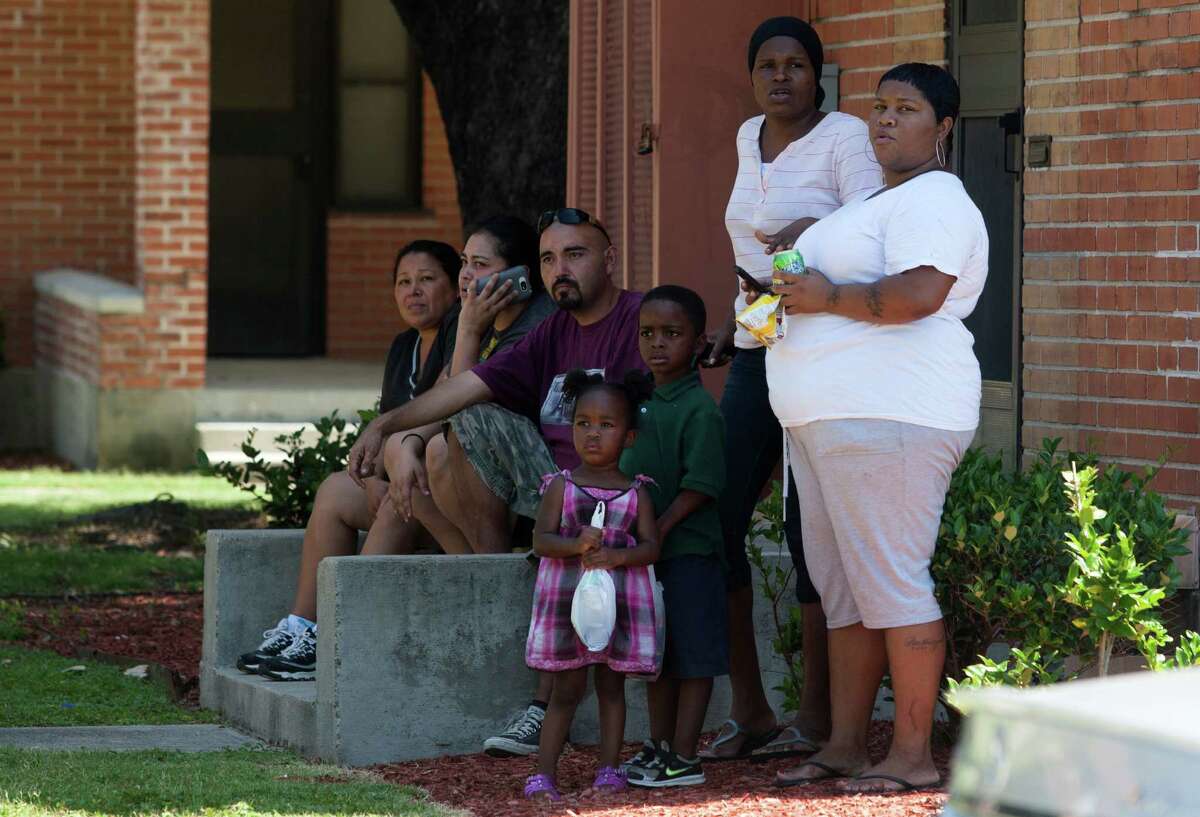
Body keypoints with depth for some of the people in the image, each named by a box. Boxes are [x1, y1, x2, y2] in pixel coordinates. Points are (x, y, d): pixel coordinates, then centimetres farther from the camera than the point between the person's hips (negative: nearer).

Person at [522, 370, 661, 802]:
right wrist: (576, 545, -24)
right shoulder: (561, 486, 1)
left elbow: (650, 546, -3)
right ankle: (544, 774, 1)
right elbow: (541, 539, -6)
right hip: (567, 598, -1)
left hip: (619, 600, 1)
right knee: (567, 689, -1)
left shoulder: (636, 494, 3)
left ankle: (608, 771, 13)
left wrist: (616, 556, -21)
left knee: (611, 685, 7)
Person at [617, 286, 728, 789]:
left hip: (686, 546, -8)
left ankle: (684, 758, -1)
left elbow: (701, 486, -18)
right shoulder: (642, 402, 13)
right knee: (655, 654, 15)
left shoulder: (699, 409, -12)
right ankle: (659, 747, 25)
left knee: (692, 656, -2)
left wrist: (659, 529, -22)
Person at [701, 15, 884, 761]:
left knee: (811, 532, -6)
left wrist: (813, 228, -39)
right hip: (754, 357, 7)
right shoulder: (750, 139, 14)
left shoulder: (844, 137, -7)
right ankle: (749, 712, 10)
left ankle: (818, 719, 3)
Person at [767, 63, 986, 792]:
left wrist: (825, 297, -15)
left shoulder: (933, 202, -10)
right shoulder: (879, 200, 24)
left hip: (887, 415, -11)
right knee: (841, 586, 10)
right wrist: (785, 291, 16)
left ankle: (914, 754, -8)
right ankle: (845, 746, 14)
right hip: (831, 418, 11)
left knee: (890, 582, -10)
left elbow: (917, 294, -26)